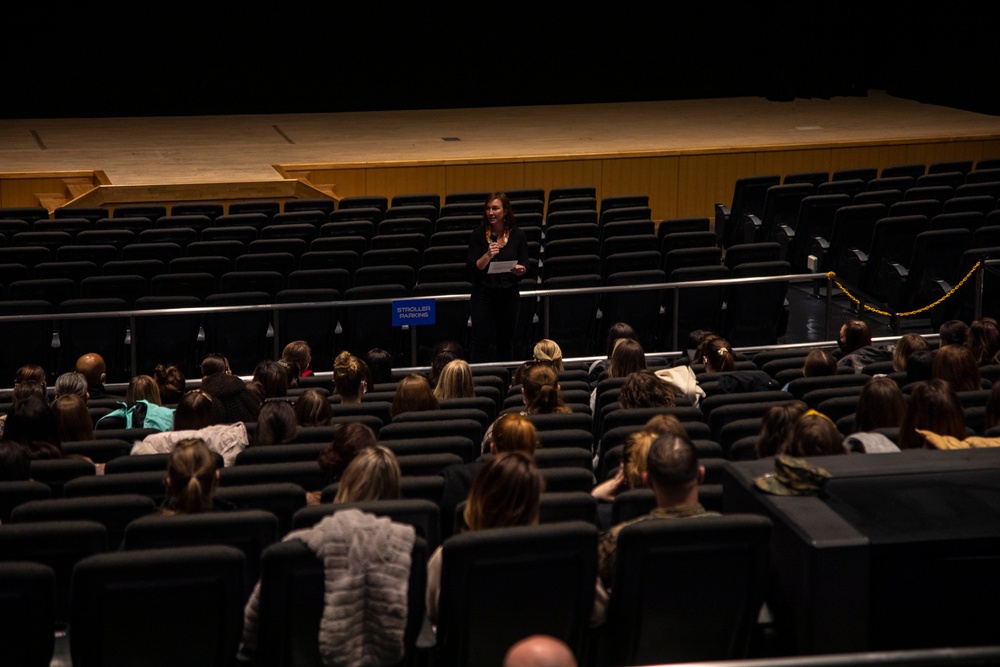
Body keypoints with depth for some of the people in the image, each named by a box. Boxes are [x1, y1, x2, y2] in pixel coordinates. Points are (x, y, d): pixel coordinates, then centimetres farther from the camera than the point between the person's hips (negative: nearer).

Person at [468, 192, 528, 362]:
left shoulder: (518, 236, -1)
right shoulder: (478, 234, -5)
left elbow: (524, 268, 3)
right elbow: (472, 268, -8)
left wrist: (520, 270, -19)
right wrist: (488, 255, -23)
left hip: (509, 295, 2)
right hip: (483, 295, -2)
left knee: (506, 342, 11)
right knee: (481, 342, -5)